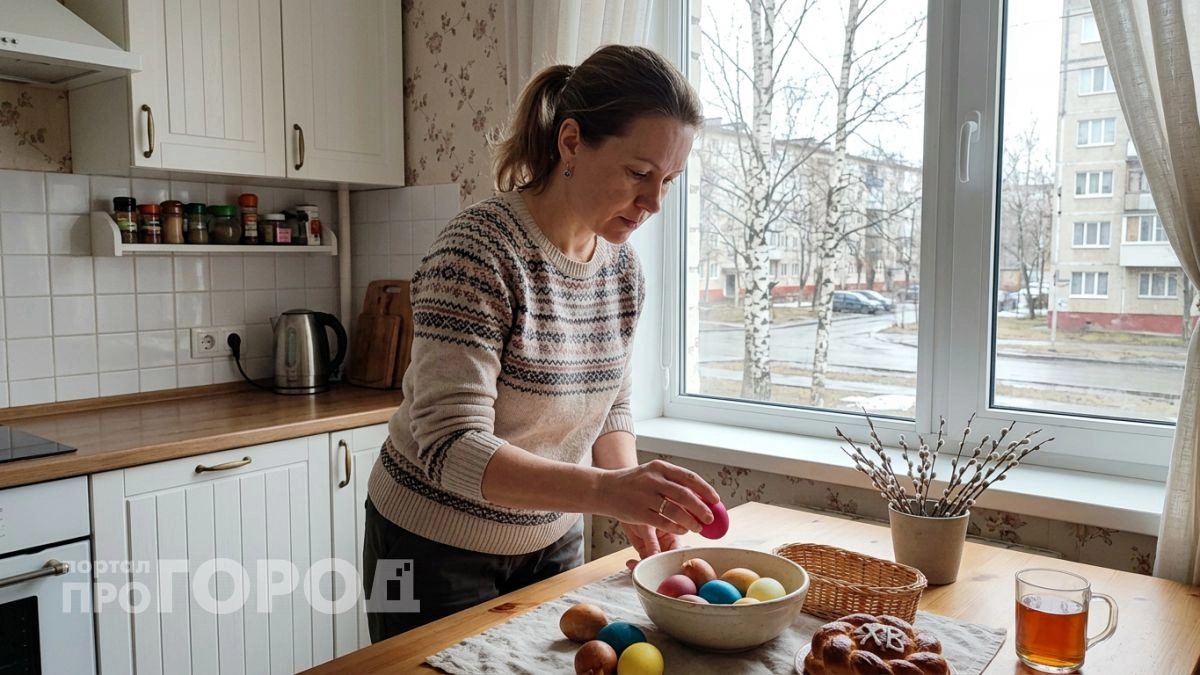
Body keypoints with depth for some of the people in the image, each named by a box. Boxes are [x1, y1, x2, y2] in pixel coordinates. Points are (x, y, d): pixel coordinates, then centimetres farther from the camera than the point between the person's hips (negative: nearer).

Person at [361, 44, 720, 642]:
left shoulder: (623, 267, -4)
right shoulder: (479, 251, -25)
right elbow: (450, 446, -31)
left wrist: (633, 505, -9)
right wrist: (605, 489, -43)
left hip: (552, 542, 6)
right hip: (438, 548, -6)